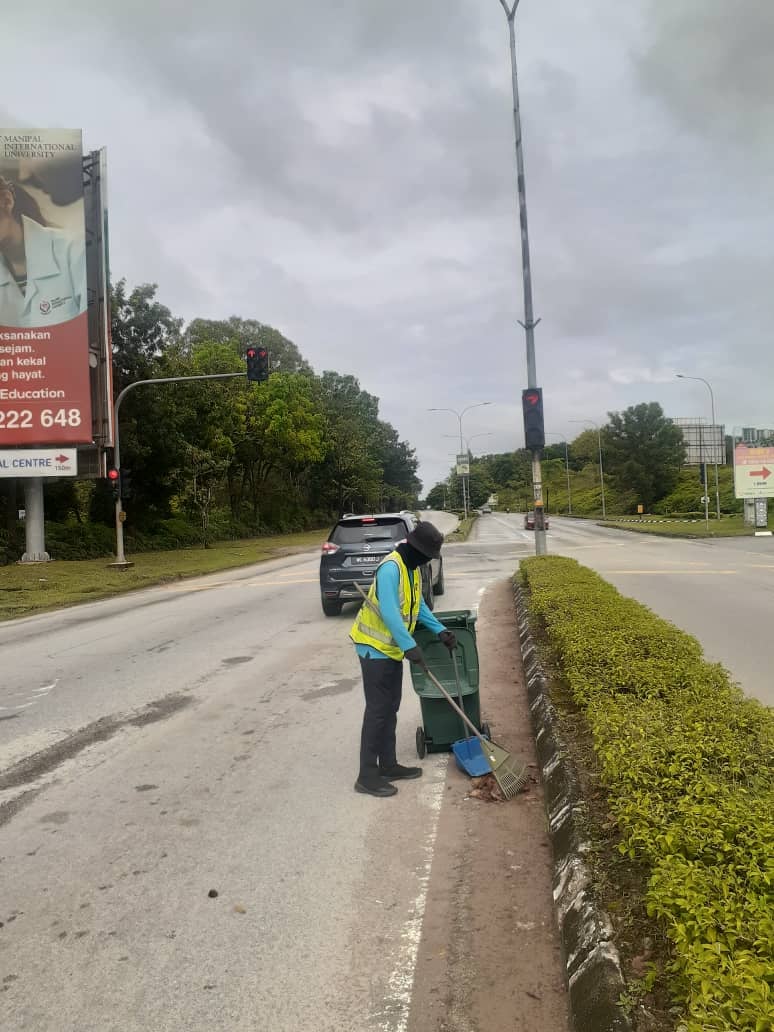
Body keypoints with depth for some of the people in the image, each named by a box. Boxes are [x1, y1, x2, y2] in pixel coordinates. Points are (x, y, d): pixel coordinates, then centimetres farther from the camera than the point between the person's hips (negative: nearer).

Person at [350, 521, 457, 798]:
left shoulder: (413, 568, 8)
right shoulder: (391, 568, -24)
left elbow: (419, 606, 16)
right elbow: (388, 612, -31)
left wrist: (440, 631, 7)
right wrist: (410, 646, -32)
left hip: (392, 648, 10)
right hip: (375, 647, -10)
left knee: (390, 709, 15)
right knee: (378, 710, -6)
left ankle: (388, 765, 26)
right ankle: (367, 776, 2)